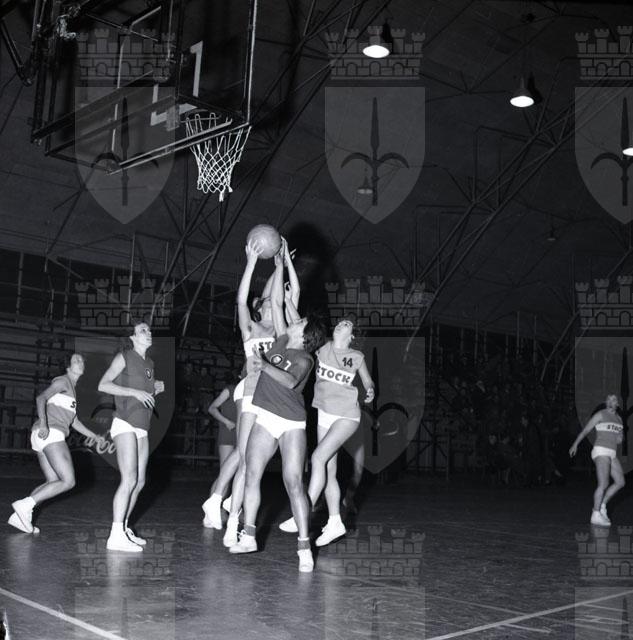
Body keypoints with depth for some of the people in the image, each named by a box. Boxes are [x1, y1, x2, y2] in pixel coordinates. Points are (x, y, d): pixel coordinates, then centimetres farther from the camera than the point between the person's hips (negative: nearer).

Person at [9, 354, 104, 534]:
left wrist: (94, 436, 32)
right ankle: (25, 505, -20)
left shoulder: (70, 389, 28)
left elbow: (74, 421, 31)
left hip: (42, 438, 10)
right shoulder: (63, 381, 0)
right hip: (51, 435, -10)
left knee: (54, 483, 10)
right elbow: (41, 398, -15)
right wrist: (43, 423, -29)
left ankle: (19, 516, -2)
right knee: (68, 482, -12)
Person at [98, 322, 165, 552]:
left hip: (141, 428, 8)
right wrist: (135, 392, -19)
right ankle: (116, 536, -16)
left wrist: (156, 389, 8)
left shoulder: (149, 363, 17)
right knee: (129, 480, -17)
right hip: (125, 424, -8)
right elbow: (103, 385, -13)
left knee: (139, 482, 8)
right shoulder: (124, 357, -4)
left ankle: (124, 527, 19)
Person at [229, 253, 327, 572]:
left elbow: (290, 381, -26)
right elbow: (277, 300, 12)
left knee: (293, 482, -11)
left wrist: (265, 366, -38)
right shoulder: (282, 339, 10)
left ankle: (304, 546, -9)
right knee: (251, 474, 3)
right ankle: (248, 536, 12)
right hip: (265, 418, 6)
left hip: (292, 424, -6)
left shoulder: (304, 359, -7)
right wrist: (280, 265, 11)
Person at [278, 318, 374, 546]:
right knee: (329, 470, 4)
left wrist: (370, 392, -8)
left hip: (346, 416, -4)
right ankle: (335, 522, 12)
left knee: (318, 457, -20)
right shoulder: (322, 347, 6)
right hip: (324, 414, 4)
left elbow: (368, 382, 12)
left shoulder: (357, 357, 2)